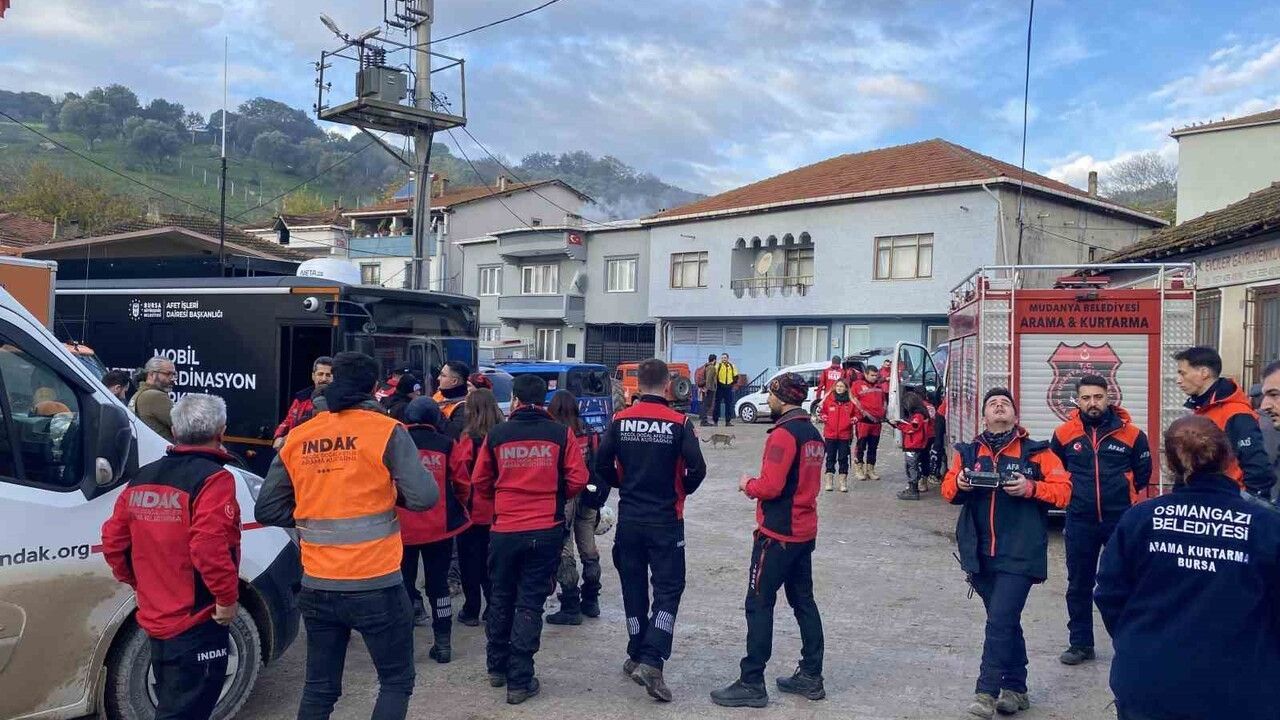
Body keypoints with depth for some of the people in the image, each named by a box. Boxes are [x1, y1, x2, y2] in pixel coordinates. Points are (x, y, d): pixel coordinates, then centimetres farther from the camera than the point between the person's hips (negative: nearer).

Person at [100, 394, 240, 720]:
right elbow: (208, 547, -28)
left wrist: (139, 584, 20)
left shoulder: (141, 479, 7)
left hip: (154, 620, 8)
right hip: (195, 626, -8)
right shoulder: (213, 478, -17)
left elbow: (113, 542, 9)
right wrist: (227, 597, -18)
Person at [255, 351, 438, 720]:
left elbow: (266, 509, 8)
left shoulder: (297, 437, 5)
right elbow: (424, 496, -15)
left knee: (319, 688, 16)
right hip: (376, 586, -4)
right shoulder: (387, 430, -8)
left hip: (317, 587, 4)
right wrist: (391, 495, 4)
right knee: (397, 681, 11)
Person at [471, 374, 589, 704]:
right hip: (546, 531, -1)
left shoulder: (496, 434, -1)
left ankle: (497, 667, 32)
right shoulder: (561, 434, -4)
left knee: (501, 598, 19)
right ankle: (519, 681, 8)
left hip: (504, 530, 1)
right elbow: (577, 480, -5)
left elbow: (481, 483, 6)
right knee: (530, 603, 6)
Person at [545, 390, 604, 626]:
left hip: (563, 498, -6)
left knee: (564, 553, 0)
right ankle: (591, 601, 28)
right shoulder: (590, 434, 5)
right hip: (588, 498, 7)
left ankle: (571, 608, 2)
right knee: (589, 550, 16)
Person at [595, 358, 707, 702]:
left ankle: (637, 656, 25)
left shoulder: (620, 421, -3)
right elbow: (697, 469, -14)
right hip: (666, 520, -3)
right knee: (667, 589, 3)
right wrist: (681, 491, 7)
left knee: (634, 586, 16)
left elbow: (602, 465, -4)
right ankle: (651, 663, -9)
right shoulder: (679, 422, -10)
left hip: (629, 518, 3)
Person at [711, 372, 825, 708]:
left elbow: (771, 486, -22)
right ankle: (811, 676, 21)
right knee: (804, 601, 14)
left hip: (777, 534, -9)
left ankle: (752, 684, 1)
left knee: (759, 604, -3)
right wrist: (759, 485, 10)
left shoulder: (783, 433, -18)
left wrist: (748, 485, -4)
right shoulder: (813, 433, 11)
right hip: (804, 532, 9)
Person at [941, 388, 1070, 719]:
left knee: (1000, 623, -11)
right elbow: (948, 490, 10)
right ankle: (1015, 688, 28)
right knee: (1006, 622, 16)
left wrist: (1031, 488, -18)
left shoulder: (1035, 452, -1)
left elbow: (1063, 490, -2)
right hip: (980, 554, 4)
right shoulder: (968, 452, 8)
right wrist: (958, 484, -12)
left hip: (1019, 554, -4)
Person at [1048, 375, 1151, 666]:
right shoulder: (1064, 434, -2)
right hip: (1080, 521, 1)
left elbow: (1143, 473, 10)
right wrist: (1073, 494, 9)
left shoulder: (1130, 433, -5)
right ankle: (1080, 643, 19)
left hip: (1121, 519, -1)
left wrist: (1122, 495, 11)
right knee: (1079, 585, 8)